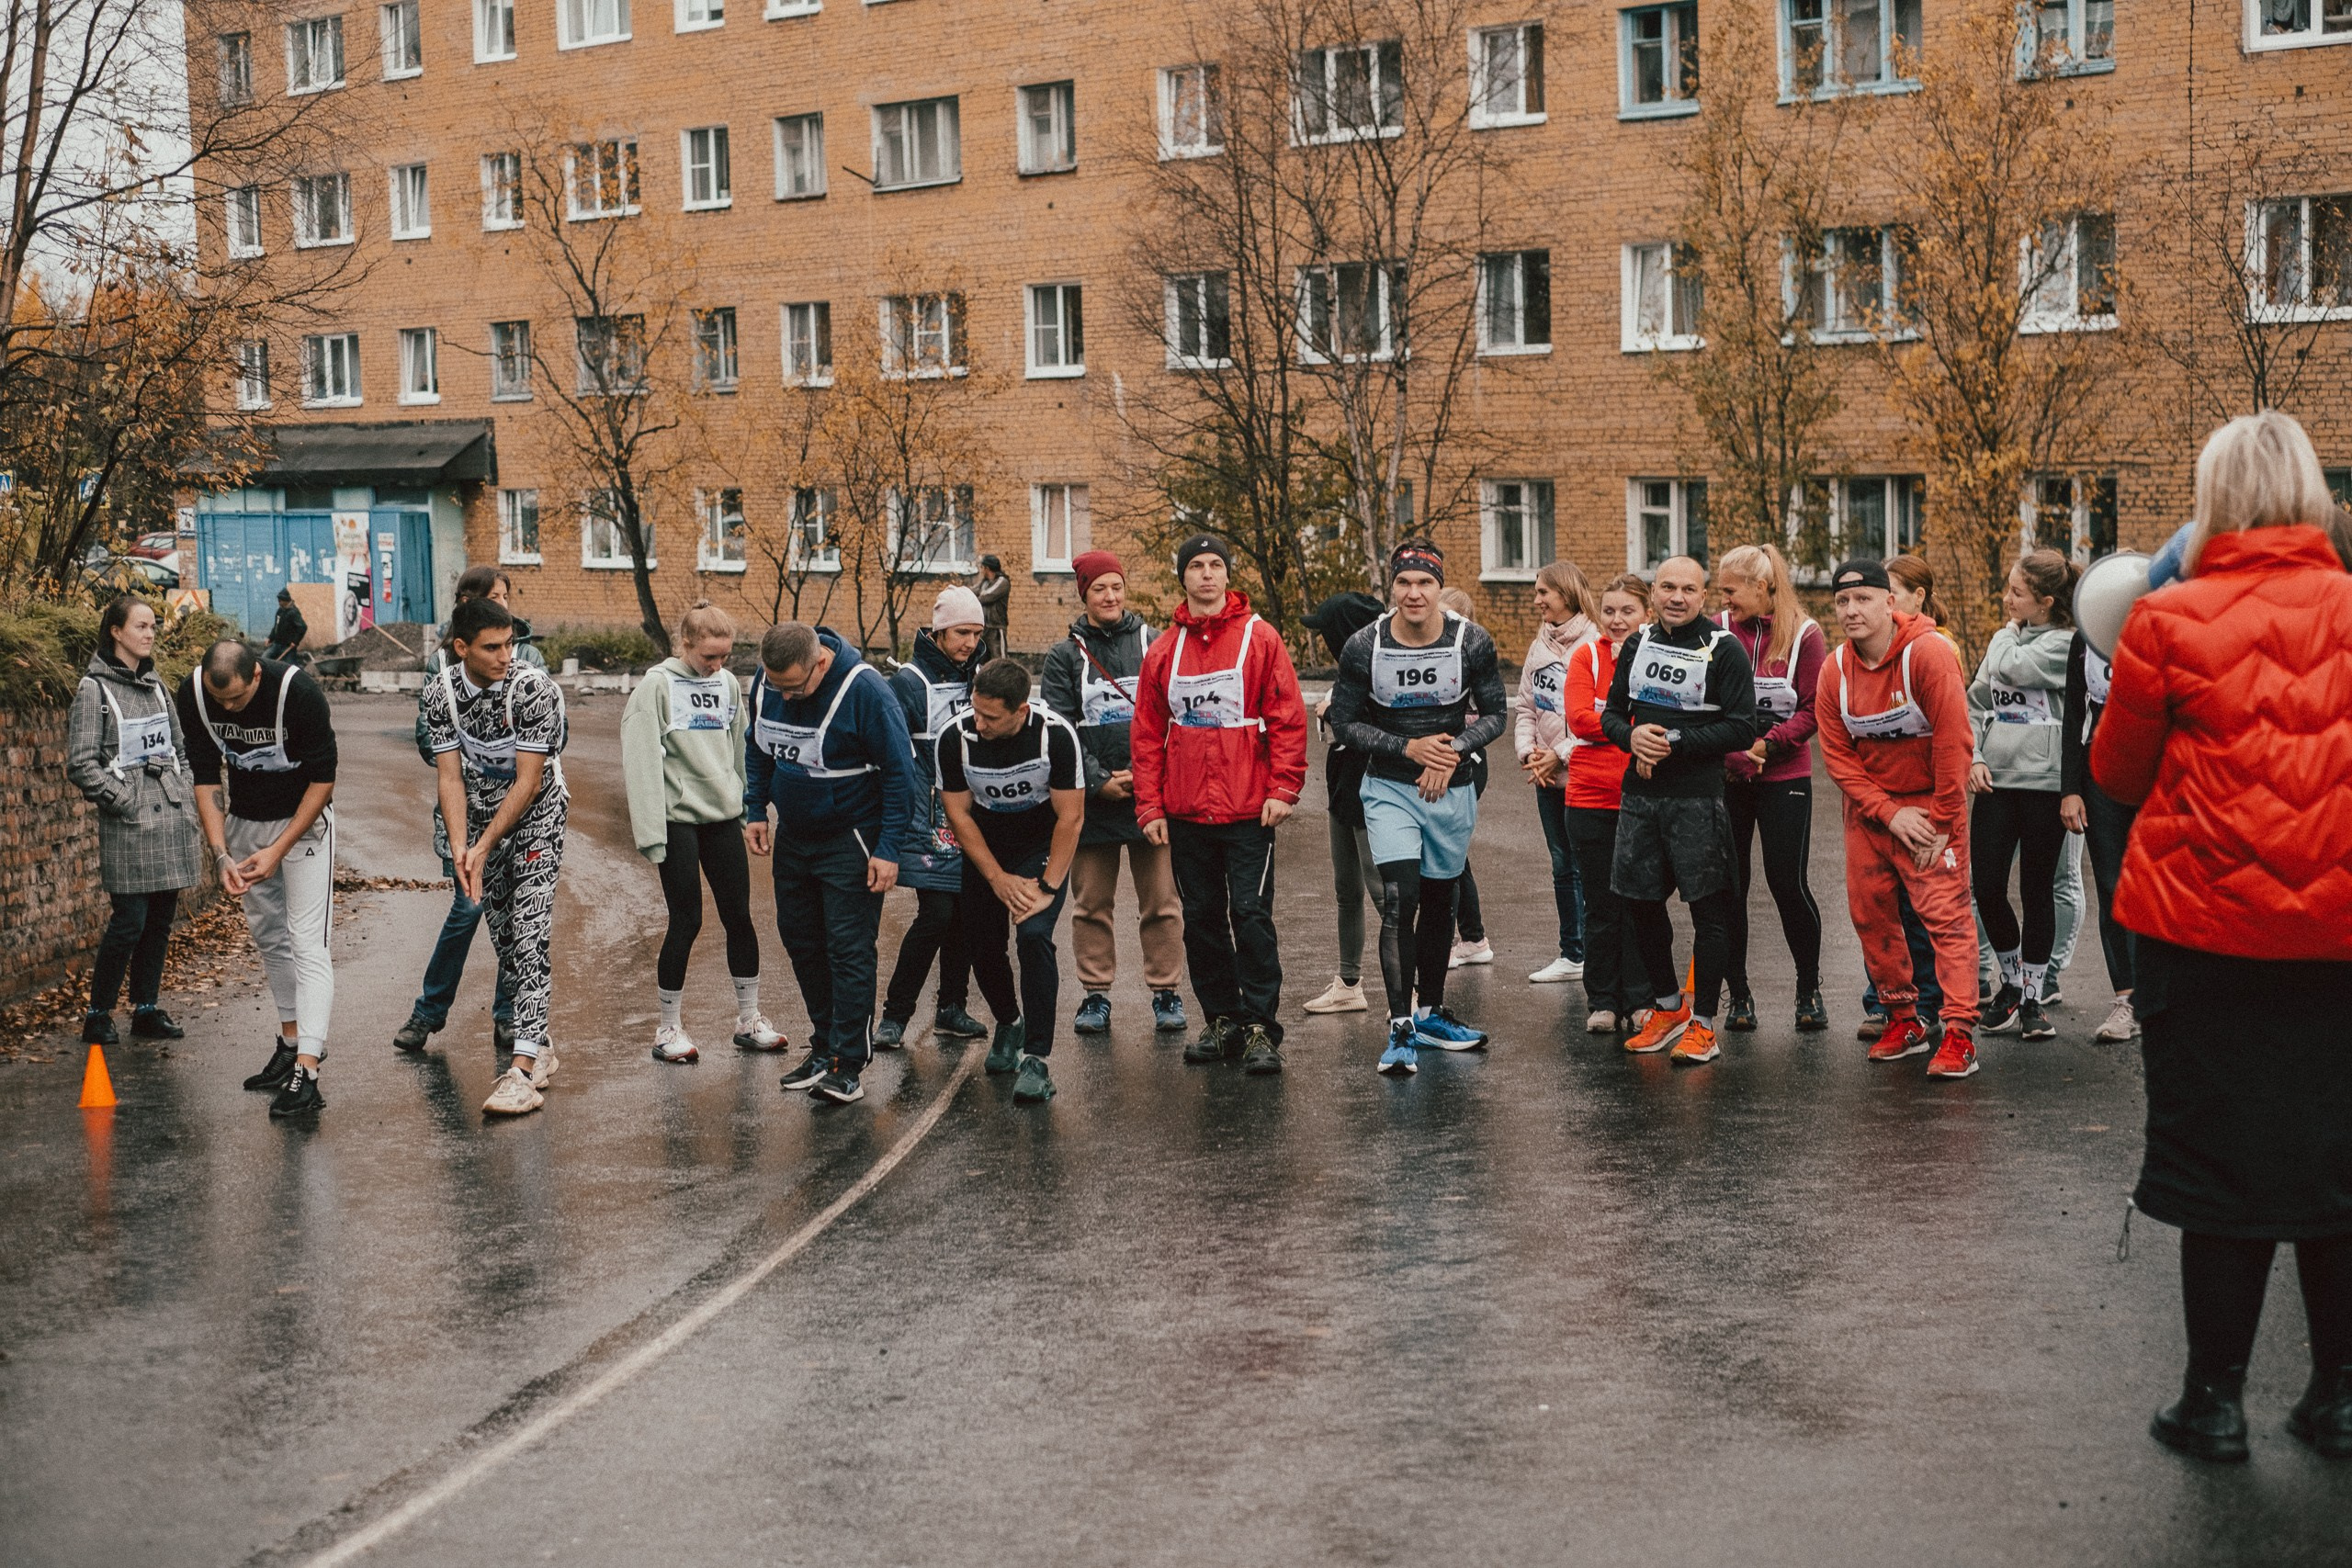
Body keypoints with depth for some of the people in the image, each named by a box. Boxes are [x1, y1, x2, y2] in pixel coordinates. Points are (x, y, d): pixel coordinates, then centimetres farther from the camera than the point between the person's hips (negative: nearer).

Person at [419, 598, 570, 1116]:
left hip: (535, 819, -5)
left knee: (529, 937, -15)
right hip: (481, 821, 5)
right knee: (503, 941, 9)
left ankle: (522, 1069, -21)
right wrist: (460, 847, -21)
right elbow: (450, 776, -8)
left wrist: (484, 846, -18)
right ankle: (539, 1047, 23)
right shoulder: (440, 693, -7)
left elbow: (529, 782, -18)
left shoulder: (535, 688, -20)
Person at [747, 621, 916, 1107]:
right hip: (792, 836, 7)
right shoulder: (766, 684, -5)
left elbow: (899, 771, -18)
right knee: (800, 941, 12)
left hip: (850, 841, -7)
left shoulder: (865, 691, -23)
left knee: (848, 948, -8)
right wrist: (756, 809, 9)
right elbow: (757, 747, 15)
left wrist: (889, 849, -19)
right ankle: (825, 1044, 25)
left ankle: (848, 1065, -4)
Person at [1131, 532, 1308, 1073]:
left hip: (1248, 811, -4)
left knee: (1251, 916, -6)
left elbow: (1289, 719, -4)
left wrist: (1282, 789, -12)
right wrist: (1150, 806, 3)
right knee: (1202, 920, 9)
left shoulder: (1259, 639, -1)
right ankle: (1221, 1019, 20)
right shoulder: (1163, 652, 8)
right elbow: (1148, 734, 9)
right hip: (1186, 814, 4)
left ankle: (1262, 1028, 1)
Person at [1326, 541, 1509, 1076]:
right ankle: (1400, 1029, -13)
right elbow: (1344, 720, -4)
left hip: (1452, 790, 2)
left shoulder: (1472, 642, -8)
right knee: (1400, 900, -16)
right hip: (1389, 788, -2)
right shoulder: (1364, 647, -11)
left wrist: (1454, 750, -16)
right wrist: (1409, 747, -15)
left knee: (1439, 902, 14)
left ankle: (1430, 1013, 30)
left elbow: (1495, 714, 1)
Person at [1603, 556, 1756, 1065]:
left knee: (1708, 910, -1)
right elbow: (1612, 714, 15)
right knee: (1643, 904, 12)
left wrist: (1674, 742, -17)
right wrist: (1632, 737, -8)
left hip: (1697, 798, -5)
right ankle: (1669, 1008, 29)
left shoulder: (1724, 650, -7)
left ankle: (1703, 1024, 8)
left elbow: (1742, 730, -12)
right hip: (1639, 794, 6)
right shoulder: (1638, 644, 10)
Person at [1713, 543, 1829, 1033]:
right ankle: (1738, 993, 15)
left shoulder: (1804, 635, -4)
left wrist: (1764, 744, -17)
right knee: (1729, 884, 3)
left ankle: (1809, 989, 17)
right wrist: (1727, 748, -15)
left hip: (1784, 777, -2)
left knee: (1788, 882, -1)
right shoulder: (1717, 631, 2)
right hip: (1724, 777, 2)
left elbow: (1813, 711, -7)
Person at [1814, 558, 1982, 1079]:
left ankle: (1959, 1034, -9)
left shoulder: (1928, 653, -18)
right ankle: (1903, 1020, 22)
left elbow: (1954, 742, -18)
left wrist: (1941, 821, -16)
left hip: (1931, 805, -5)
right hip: (1868, 810, 5)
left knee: (1946, 914, -10)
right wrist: (1890, 813, -13)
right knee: (1869, 913, 8)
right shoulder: (1835, 671, -2)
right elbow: (1837, 756, -3)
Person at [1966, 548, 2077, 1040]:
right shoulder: (2002, 640, 12)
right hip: (1995, 780, 5)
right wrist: (1973, 757, 0)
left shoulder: (2064, 644, -6)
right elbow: (1975, 702, 14)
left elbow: (2012, 669, -20)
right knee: (1987, 889, 2)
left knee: (2037, 893, 4)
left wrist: (2012, 629, 1)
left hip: (2043, 782, -5)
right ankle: (2012, 981, 23)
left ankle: (2031, 998, 15)